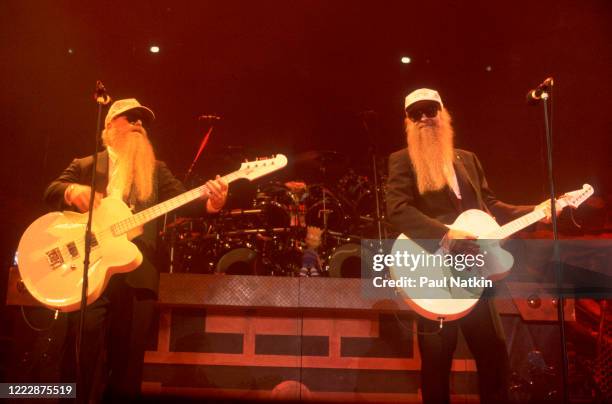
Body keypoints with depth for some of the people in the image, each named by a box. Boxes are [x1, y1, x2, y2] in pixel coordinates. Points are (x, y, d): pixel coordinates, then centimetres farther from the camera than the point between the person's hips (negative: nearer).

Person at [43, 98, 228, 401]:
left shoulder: (155, 170, 18)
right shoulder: (84, 166, 16)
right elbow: (51, 192, 4)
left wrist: (210, 203, -18)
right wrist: (71, 191, -20)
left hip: (137, 275, 1)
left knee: (128, 360, 4)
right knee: (83, 360, -5)